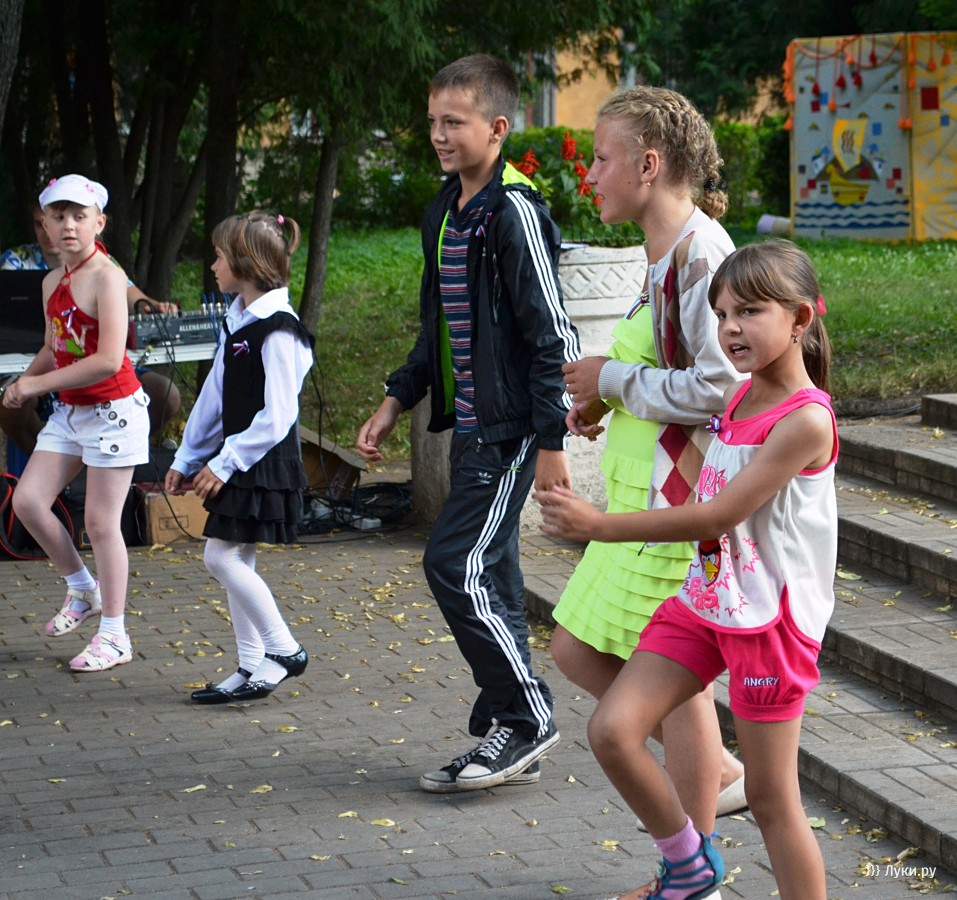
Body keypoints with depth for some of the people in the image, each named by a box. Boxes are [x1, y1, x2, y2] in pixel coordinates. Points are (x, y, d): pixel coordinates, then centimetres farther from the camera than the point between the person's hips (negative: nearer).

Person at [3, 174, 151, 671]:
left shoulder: (106, 276, -17)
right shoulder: (52, 282, 8)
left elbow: (108, 360, -24)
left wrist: (40, 385, -19)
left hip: (112, 411, -8)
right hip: (69, 412, 8)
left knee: (100, 522, -2)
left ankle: (113, 636, 9)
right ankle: (82, 588, 23)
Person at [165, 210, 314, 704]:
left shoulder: (276, 329, -16)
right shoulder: (237, 321, 12)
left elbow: (278, 415, -19)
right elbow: (214, 397, 18)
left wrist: (225, 461, -17)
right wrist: (186, 458, 17)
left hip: (265, 464, -9)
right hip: (235, 463, 9)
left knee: (223, 556, -10)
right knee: (235, 561, 9)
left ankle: (283, 650, 0)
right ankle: (252, 667, 15)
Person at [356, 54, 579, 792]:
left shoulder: (515, 213, -15)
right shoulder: (444, 213, 13)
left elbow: (551, 334, -17)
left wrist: (551, 443, -19)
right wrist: (395, 404, 19)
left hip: (510, 427, -9)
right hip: (471, 426, 9)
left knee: (457, 566, -12)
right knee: (488, 577, 11)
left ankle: (525, 717, 1)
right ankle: (511, 742, 18)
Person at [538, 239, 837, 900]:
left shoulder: (807, 419, -18)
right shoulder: (734, 400, 7)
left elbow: (715, 516, -22)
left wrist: (600, 525, -22)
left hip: (769, 621, -7)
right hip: (703, 601, 8)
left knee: (771, 797, -1)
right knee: (611, 730, -5)